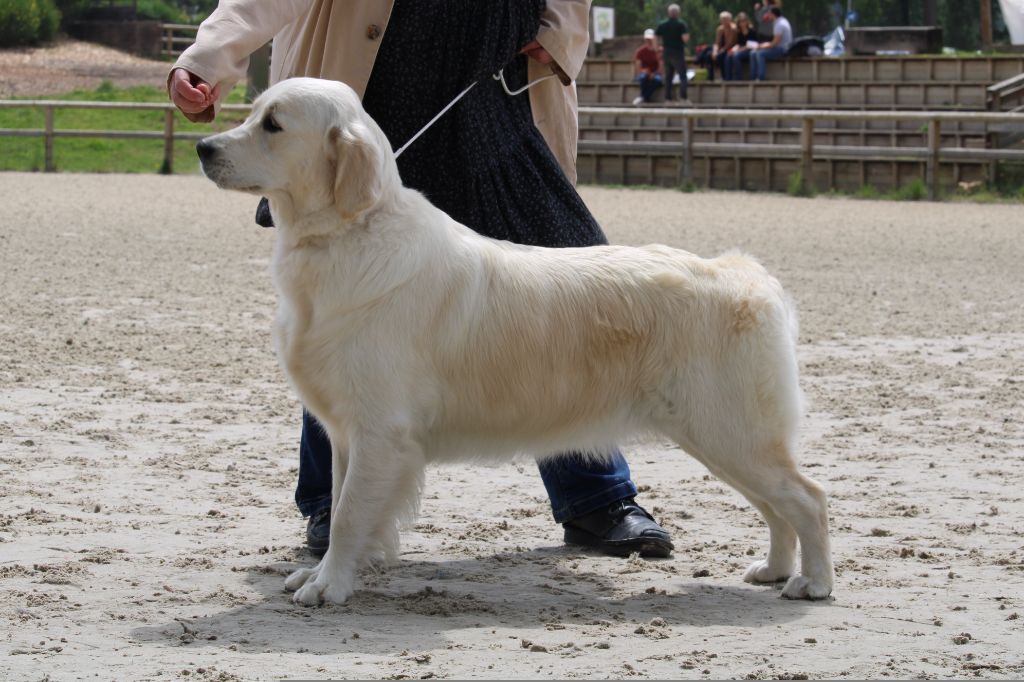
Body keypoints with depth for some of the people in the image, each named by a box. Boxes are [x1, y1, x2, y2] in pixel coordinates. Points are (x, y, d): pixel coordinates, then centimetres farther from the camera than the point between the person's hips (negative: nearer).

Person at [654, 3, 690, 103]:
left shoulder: (662, 25, 6)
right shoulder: (681, 24, -9)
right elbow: (685, 38, -19)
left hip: (666, 53, 4)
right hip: (678, 53, -4)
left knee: (668, 77, 12)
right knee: (682, 76, -1)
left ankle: (668, 98, 9)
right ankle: (683, 97, -14)